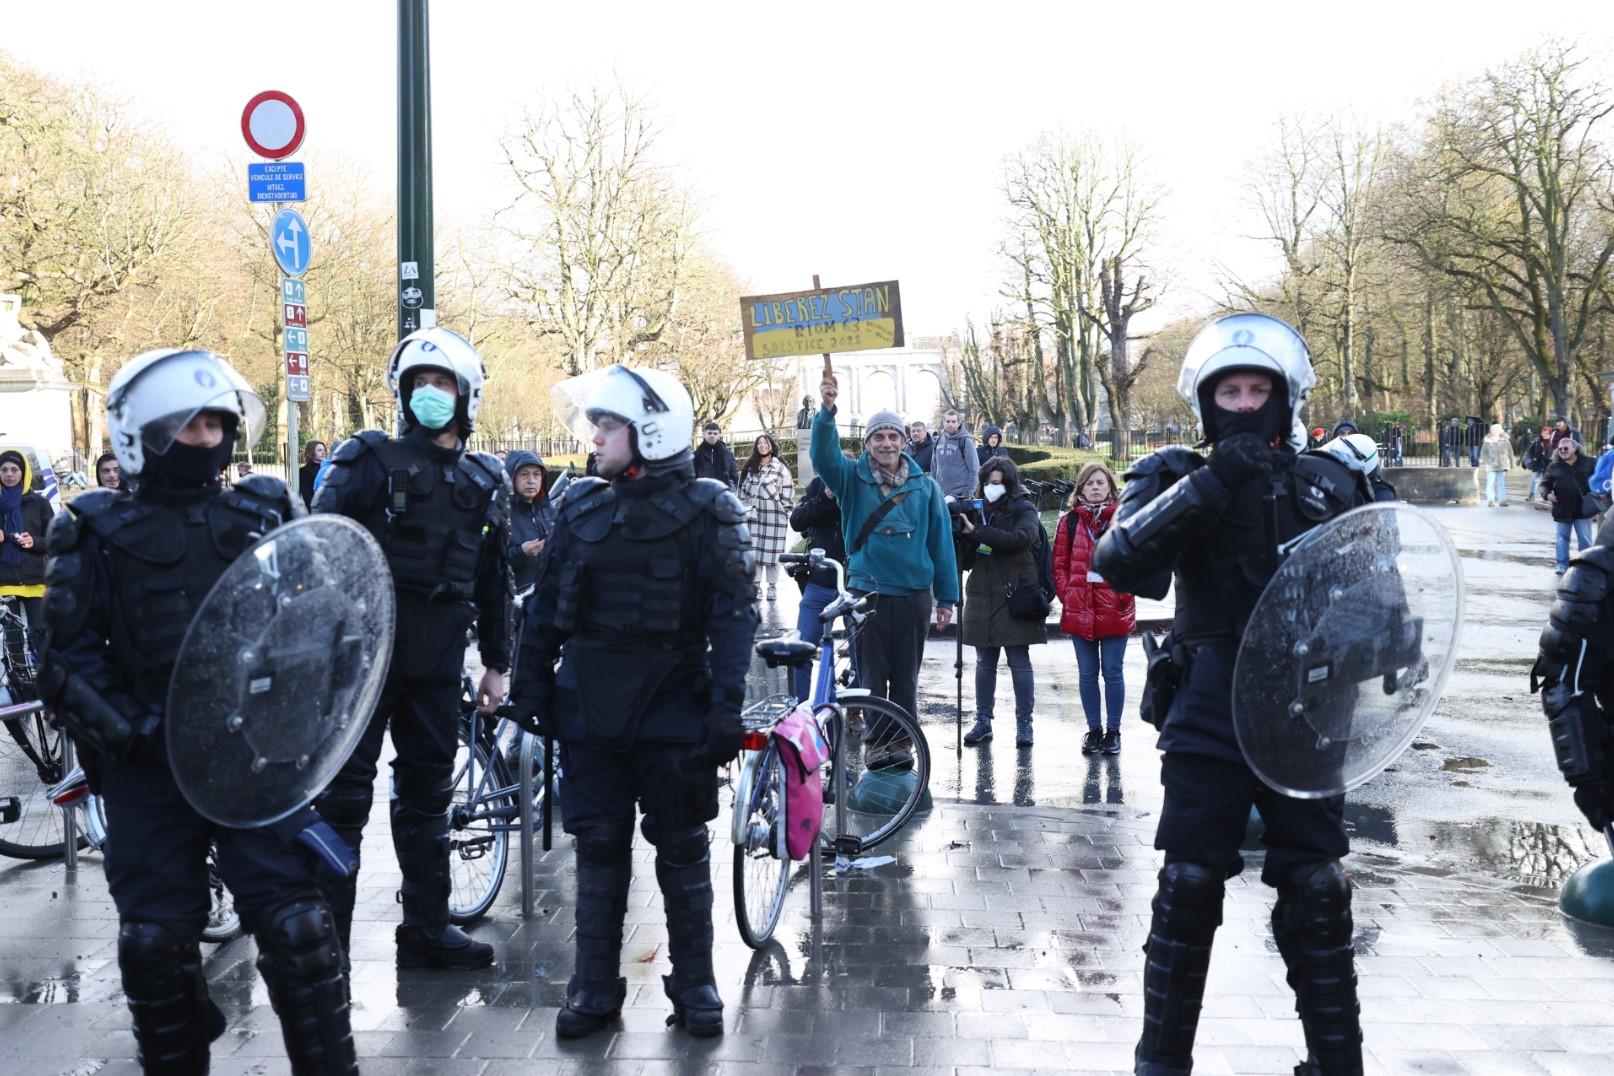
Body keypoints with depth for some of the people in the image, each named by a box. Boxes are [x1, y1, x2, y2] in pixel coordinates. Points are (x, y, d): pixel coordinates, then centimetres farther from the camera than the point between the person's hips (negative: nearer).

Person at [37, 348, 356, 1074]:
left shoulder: (266, 513, 7)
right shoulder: (99, 533, 2)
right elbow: (71, 663, -1)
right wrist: (140, 732, -14)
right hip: (148, 770, 0)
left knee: (296, 928, -7)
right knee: (157, 942, 5)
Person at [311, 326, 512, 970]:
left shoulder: (485, 483, 12)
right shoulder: (372, 461, -2)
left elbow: (495, 581, 16)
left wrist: (496, 663, 15)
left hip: (438, 662, 5)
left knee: (427, 795, 12)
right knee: (344, 794, -2)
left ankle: (427, 929, 22)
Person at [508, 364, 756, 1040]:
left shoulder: (705, 509, -6)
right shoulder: (581, 507, 7)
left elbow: (733, 614, -10)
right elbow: (546, 605, 12)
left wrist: (726, 706, -16)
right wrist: (532, 687, 9)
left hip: (673, 704, -4)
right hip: (590, 705, 4)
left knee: (681, 850, 7)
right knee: (598, 847, 9)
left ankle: (694, 984, 20)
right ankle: (595, 987, 20)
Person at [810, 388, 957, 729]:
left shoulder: (924, 487, 3)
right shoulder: (853, 478, 1)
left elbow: (941, 543, 5)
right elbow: (824, 456, -19)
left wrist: (946, 598, 3)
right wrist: (827, 410, -35)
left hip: (914, 595, 1)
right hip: (866, 593, -1)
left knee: (906, 681, 11)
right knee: (870, 679, 4)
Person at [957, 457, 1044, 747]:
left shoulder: (1024, 509, -1)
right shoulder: (977, 509, 9)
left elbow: (1021, 538, -23)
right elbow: (965, 560, 7)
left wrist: (977, 532, -23)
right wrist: (962, 533, -14)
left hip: (1015, 596, -4)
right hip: (982, 596, 4)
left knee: (1019, 662, 1)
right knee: (984, 662, 9)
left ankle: (1024, 723, 7)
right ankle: (983, 721, 16)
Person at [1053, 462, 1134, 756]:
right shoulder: (1070, 521, 6)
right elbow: (1059, 563, 7)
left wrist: (1125, 594, -7)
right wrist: (1066, 594, -2)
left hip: (1114, 609, -2)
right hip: (1079, 609, 2)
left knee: (1113, 672, 3)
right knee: (1087, 673, 8)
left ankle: (1113, 731, 14)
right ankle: (1094, 730, 18)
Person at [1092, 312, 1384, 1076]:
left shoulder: (1330, 482, 6)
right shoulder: (1176, 479, -1)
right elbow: (1117, 561, -20)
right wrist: (1209, 486, -28)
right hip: (1208, 717, -1)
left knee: (1317, 894, 6)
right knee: (1188, 886, 3)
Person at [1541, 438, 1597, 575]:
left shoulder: (1588, 462, 0)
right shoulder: (1554, 466, 3)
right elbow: (1545, 484, 10)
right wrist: (1547, 494, -11)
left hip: (1583, 509, -1)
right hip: (1562, 509, 1)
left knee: (1585, 539, 3)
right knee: (1562, 538, 7)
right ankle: (1562, 565, 14)